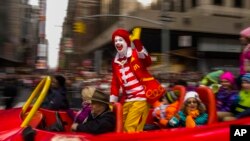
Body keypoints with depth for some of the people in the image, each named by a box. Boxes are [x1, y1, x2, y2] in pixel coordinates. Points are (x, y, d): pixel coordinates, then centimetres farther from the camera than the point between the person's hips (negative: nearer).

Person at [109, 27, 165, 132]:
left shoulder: (136, 54, -5)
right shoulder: (115, 62, 12)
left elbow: (147, 61, -28)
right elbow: (115, 84, 17)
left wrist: (136, 42, -39)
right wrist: (112, 102, 11)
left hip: (141, 97, -7)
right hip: (127, 100, 7)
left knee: (130, 128, -11)